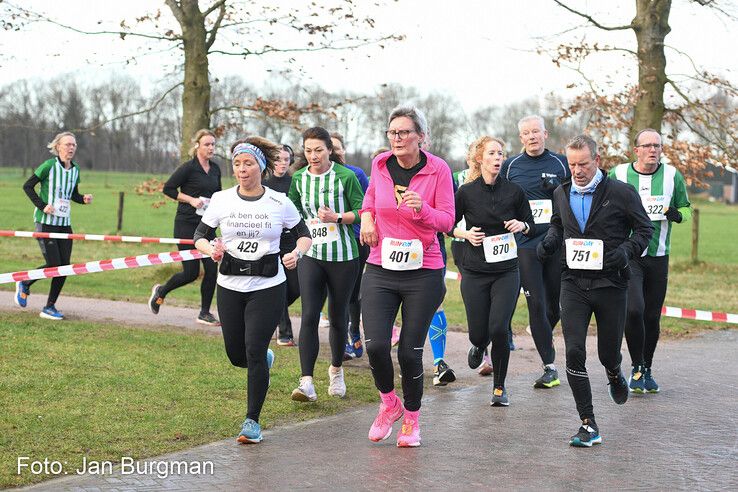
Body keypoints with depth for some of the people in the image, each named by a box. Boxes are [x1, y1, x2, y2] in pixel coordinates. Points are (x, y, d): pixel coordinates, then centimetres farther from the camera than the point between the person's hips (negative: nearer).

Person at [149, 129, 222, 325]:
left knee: (212, 268, -1)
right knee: (191, 272, -4)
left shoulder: (215, 169, 8)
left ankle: (204, 313, 12)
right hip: (186, 225, -6)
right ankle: (161, 291, 24)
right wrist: (191, 199, -17)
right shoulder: (188, 168, -11)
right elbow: (168, 188, -9)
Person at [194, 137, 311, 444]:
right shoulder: (221, 200, -2)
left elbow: (304, 234, 6)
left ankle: (252, 421, 3)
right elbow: (200, 236, 4)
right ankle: (265, 359, 47)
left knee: (254, 351, -10)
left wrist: (297, 253, -15)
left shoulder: (279, 203, -5)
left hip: (268, 287, -3)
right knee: (236, 355, 9)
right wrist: (211, 250, -18)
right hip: (230, 286, 3)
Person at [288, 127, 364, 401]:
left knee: (337, 317, 10)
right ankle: (307, 382, -16)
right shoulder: (299, 179, 4)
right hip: (311, 255, 2)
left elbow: (362, 212, -6)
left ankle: (336, 371, 34)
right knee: (309, 316, -12)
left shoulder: (345, 177, -8)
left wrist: (337, 218, -19)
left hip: (343, 256, -2)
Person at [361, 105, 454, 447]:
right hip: (380, 269, 2)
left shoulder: (438, 169, -7)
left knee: (410, 352, 1)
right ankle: (389, 404, 19)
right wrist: (367, 217, 4)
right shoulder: (380, 165, 2)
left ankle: (412, 419, 25)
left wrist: (422, 208, -24)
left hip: (423, 271, -2)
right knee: (375, 345, -10)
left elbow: (447, 220, -6)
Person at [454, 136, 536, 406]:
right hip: (474, 272, 0)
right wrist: (466, 234, -10)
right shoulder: (466, 192, -2)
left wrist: (521, 226, -11)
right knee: (478, 332, 1)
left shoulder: (514, 191, 1)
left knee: (499, 330, -13)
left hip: (506, 271, 0)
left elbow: (532, 227, 11)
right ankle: (479, 346, 42)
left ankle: (499, 388, 7)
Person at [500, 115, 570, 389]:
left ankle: (542, 336, 41)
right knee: (536, 305, -7)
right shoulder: (510, 166, 7)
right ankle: (550, 367, -3)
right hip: (525, 245, -1)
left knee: (555, 304, 9)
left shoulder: (561, 164, 6)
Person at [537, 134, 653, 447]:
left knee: (608, 353, 9)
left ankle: (614, 374, 49)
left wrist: (627, 251, -17)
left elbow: (644, 228, 1)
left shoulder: (621, 193, -6)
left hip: (610, 283, -2)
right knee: (574, 352, -10)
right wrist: (549, 242, 4)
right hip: (573, 283, 3)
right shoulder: (561, 194, 8)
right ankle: (588, 425, -3)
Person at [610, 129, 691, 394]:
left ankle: (647, 371, 25)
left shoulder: (672, 175, 4)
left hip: (659, 256, 2)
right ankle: (636, 368, 1)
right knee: (634, 310, -17)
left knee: (652, 316, 7)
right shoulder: (618, 174, 1)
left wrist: (677, 214, -7)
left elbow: (686, 208, 15)